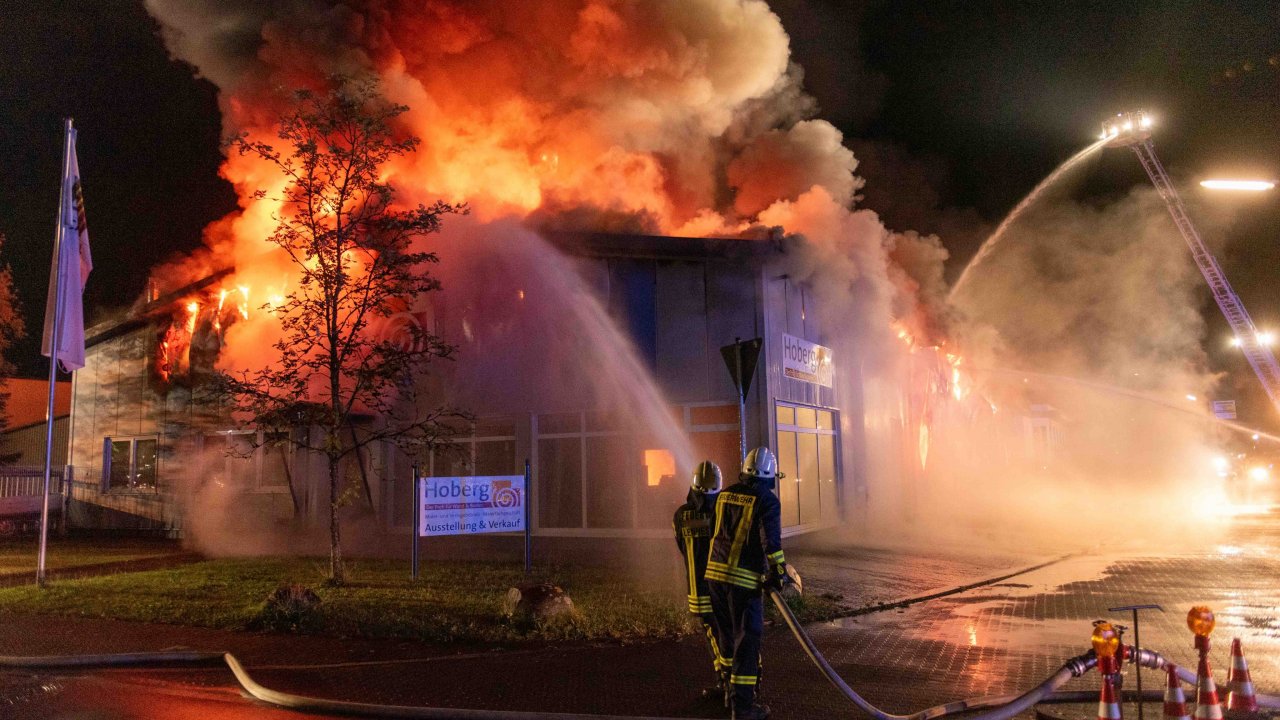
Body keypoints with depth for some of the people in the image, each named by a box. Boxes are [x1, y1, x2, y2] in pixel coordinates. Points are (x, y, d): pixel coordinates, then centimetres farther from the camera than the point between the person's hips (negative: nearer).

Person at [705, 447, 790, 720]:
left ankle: (731, 690, 35)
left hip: (715, 573, 6)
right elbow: (771, 540, -18)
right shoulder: (767, 501, -10)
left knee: (729, 635, 21)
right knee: (747, 640, 1)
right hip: (745, 579, -6)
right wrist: (779, 572, -8)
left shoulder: (725, 494, 10)